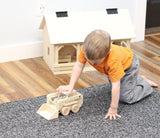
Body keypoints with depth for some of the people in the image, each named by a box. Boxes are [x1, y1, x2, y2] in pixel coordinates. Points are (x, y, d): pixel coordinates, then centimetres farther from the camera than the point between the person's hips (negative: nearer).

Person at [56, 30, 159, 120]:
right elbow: (79, 66, -25)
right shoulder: (86, 49, -36)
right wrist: (71, 86, -32)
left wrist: (113, 109, -38)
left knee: (126, 97, -11)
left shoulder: (113, 60, -49)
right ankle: (137, 79, 42)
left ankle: (146, 84, 14)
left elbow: (116, 86, -43)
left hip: (128, 63, -7)